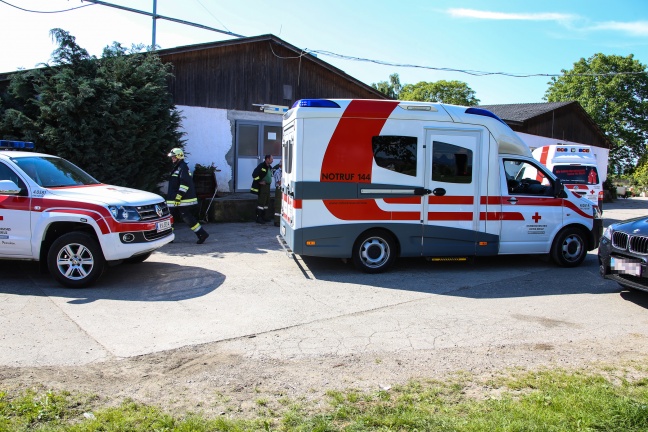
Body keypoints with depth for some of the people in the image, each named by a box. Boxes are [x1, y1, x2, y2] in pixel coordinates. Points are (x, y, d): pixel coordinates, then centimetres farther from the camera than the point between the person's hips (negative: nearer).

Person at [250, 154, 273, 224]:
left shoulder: (270, 167, 12)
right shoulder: (261, 166, -15)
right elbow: (254, 174, -21)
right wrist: (259, 181, -17)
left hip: (267, 186, 9)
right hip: (262, 186, -9)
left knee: (266, 202, 12)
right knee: (261, 202, -8)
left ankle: (263, 217, 21)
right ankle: (258, 218, -4)